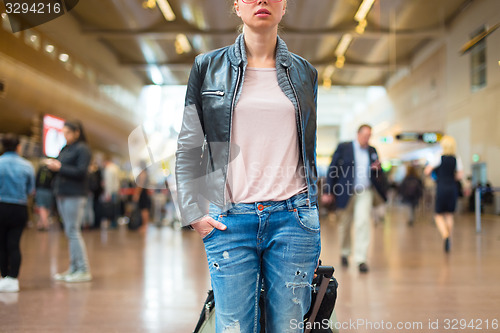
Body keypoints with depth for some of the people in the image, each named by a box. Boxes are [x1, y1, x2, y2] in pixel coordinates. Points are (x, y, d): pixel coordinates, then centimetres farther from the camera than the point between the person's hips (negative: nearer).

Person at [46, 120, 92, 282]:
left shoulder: (82, 149, -7)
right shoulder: (64, 149, 17)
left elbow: (81, 172, -16)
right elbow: (62, 168, 18)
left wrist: (59, 167, -17)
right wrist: (52, 164, -2)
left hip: (75, 195, -8)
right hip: (62, 194, 8)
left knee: (72, 231, -9)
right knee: (69, 232, 10)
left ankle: (83, 270, -4)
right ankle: (73, 268, 16)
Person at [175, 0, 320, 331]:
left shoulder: (304, 72, 12)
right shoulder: (209, 67, 7)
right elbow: (188, 146, 8)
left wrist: (317, 217, 13)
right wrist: (193, 212, -2)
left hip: (293, 217, 2)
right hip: (230, 220, -1)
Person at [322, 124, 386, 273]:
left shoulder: (372, 151, 10)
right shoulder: (344, 147, -1)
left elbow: (378, 176, 16)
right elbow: (332, 169, -3)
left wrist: (378, 169, -10)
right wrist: (328, 192, -7)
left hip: (364, 193, 1)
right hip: (346, 193, -1)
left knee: (363, 223, -12)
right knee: (345, 224, 11)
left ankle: (361, 259, -9)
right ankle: (345, 252, 33)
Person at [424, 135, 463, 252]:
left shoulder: (439, 158, -8)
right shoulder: (457, 159, 3)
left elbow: (427, 171, -9)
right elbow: (460, 176, 1)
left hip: (441, 188, -4)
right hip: (453, 189, 4)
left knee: (439, 215, 5)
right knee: (449, 214, 17)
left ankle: (445, 236, -18)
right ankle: (448, 239, 20)